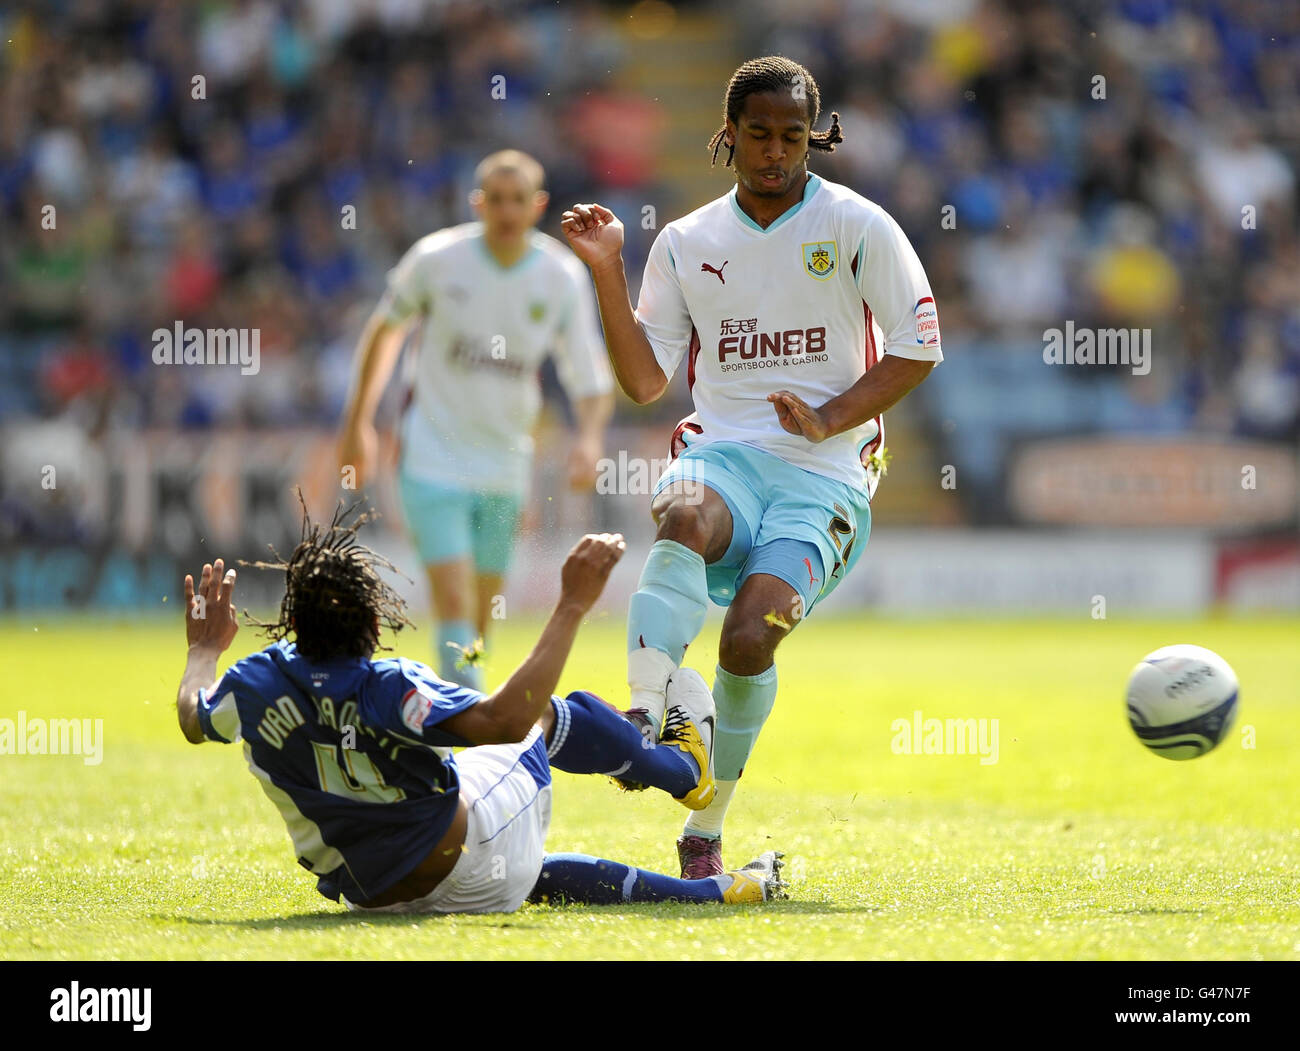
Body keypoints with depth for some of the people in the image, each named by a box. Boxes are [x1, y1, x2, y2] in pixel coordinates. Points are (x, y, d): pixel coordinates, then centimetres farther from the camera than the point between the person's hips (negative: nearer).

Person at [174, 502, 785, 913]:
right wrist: (573, 605, -36)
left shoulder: (255, 684, -12)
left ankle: (712, 891, 37)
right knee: (550, 717, 19)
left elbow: (193, 719, 12)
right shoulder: (386, 689, -29)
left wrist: (204, 650, 33)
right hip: (470, 866, -5)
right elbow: (506, 718, -39)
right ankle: (685, 768, 46)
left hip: (366, 892, 5)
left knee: (541, 876, 29)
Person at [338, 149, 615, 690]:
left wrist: (588, 437, -20)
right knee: (454, 601, -17)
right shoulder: (436, 258, -9)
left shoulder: (564, 278, -4)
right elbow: (385, 327, 8)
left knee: (479, 618, 10)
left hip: (504, 469, 3)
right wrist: (357, 423, 10)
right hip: (432, 458, -3)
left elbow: (591, 381, 1)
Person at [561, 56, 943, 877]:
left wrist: (829, 418, -9)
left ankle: (706, 831, -7)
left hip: (824, 475, -2)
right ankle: (644, 716, -49)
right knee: (686, 517, -37)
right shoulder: (687, 244, 12)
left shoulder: (858, 227, 4)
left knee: (751, 636, -23)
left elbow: (919, 348, 4)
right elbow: (646, 381, 11)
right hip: (721, 451, 2)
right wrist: (609, 276, 0)